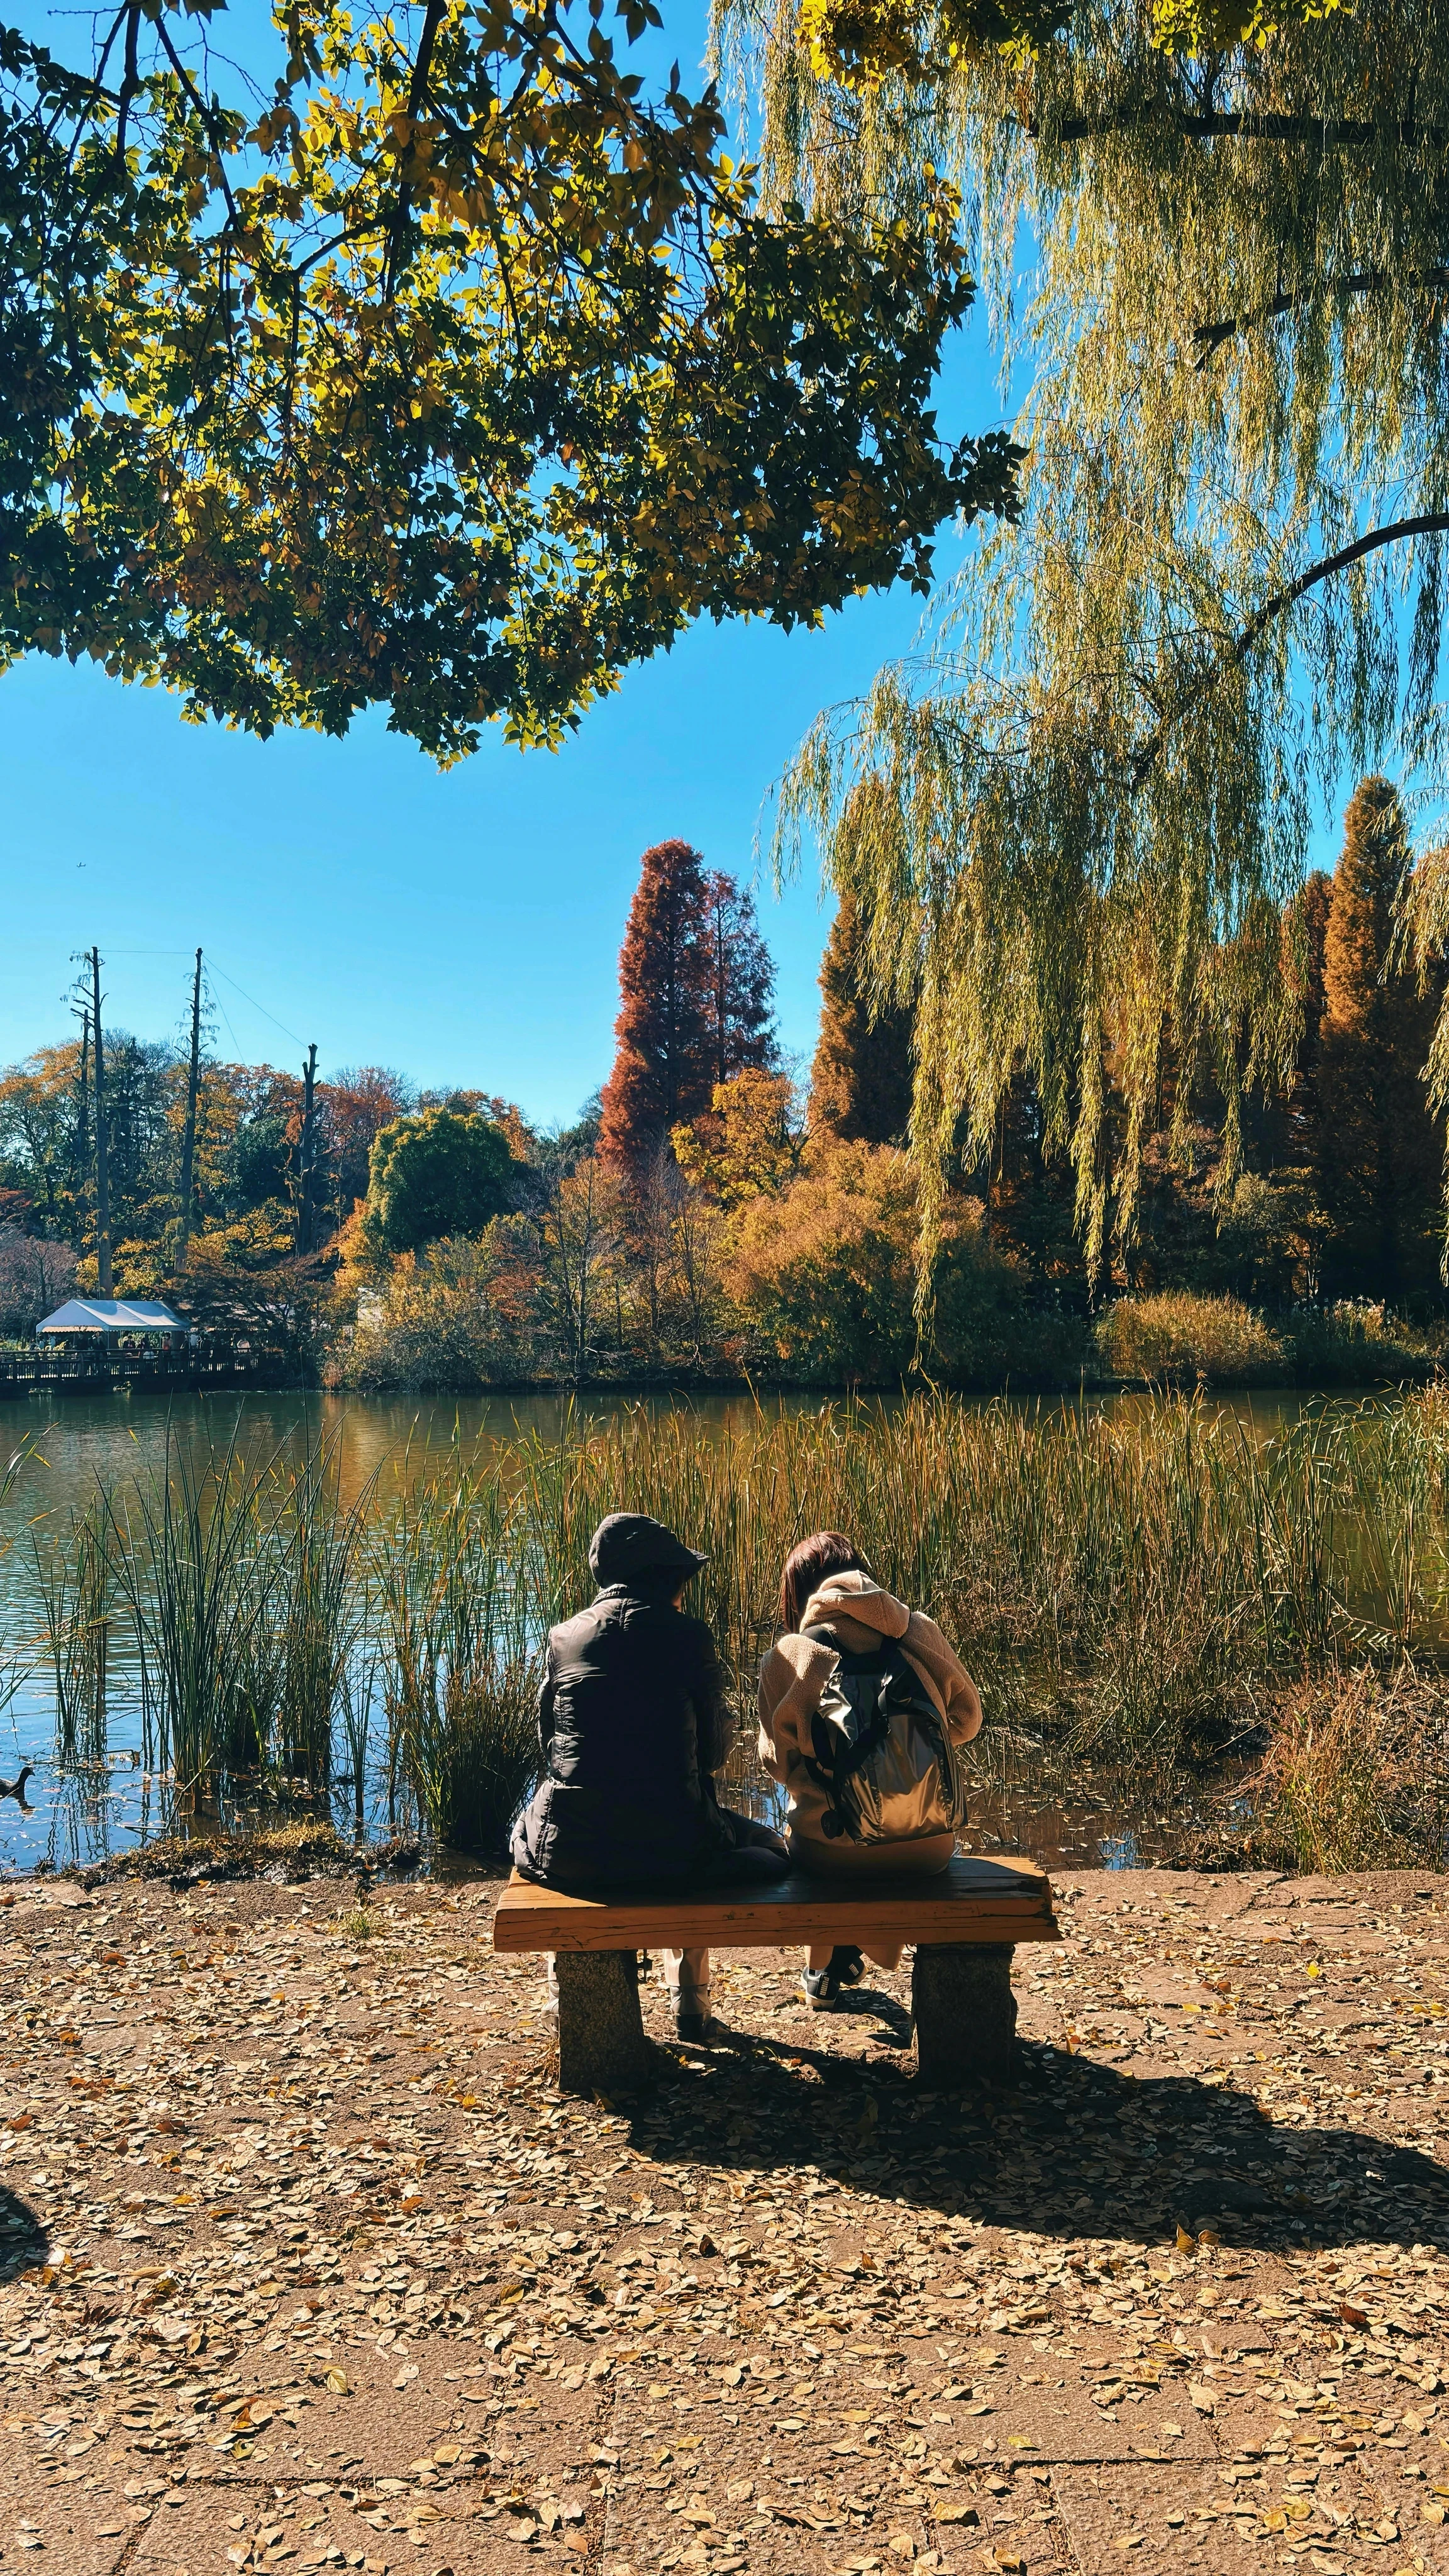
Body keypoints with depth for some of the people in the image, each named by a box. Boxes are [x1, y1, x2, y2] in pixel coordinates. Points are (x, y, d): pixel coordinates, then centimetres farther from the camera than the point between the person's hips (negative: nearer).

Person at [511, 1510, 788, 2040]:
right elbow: (714, 1751, 2)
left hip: (568, 1852, 2)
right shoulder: (688, 1636, -3)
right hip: (669, 1848, -2)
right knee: (768, 1846, 31)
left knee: (525, 1834, 40)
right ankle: (690, 1993, 28)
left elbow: (546, 1744, 10)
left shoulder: (564, 1637, 4)